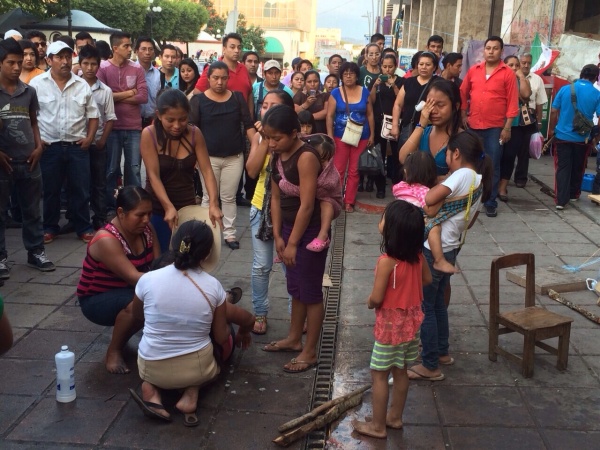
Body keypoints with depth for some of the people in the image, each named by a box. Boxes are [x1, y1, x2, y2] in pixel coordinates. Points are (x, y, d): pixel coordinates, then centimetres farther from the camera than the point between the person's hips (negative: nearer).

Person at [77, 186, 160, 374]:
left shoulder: (146, 230, -6)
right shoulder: (106, 240, -29)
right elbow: (133, 277, -34)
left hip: (130, 290, 7)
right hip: (97, 300, -7)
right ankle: (113, 353, -11)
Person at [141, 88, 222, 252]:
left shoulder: (194, 134, -5)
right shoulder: (149, 134, -13)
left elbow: (207, 171, -10)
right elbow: (154, 176, -18)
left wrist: (213, 204, -23)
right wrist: (168, 207, -30)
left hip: (188, 206, 2)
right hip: (158, 209, -2)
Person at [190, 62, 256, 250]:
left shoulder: (237, 97, 4)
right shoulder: (198, 100, -3)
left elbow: (248, 124, 3)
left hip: (234, 157, 2)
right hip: (209, 157, -1)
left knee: (229, 197, 8)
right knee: (209, 197, 6)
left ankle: (229, 233, 17)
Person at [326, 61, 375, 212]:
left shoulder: (365, 92, 3)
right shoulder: (335, 93, -1)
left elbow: (370, 114, 7)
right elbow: (330, 116, -3)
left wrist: (372, 135, 4)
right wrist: (330, 136, -10)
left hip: (361, 137, 1)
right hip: (340, 137, -1)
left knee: (354, 171, 4)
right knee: (338, 170, -1)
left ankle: (349, 202, 11)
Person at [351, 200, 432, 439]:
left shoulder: (387, 261, -27)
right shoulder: (418, 254, -5)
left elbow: (377, 298, -23)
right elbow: (427, 279, 11)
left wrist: (369, 302, -2)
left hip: (390, 324, -7)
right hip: (411, 320, 7)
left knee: (379, 374, 7)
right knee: (400, 371, 19)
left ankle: (378, 426, 17)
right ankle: (395, 417, 34)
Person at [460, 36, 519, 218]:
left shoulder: (508, 73, -4)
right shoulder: (473, 70, 5)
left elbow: (512, 102, -5)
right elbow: (463, 94, 11)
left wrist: (507, 127, -9)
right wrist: (463, 116, 4)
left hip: (495, 127, -3)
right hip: (473, 126, 3)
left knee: (492, 166, 2)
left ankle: (491, 203, 10)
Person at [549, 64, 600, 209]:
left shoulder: (565, 89, -4)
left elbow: (554, 112, -1)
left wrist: (551, 129, 12)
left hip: (562, 135, 0)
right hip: (582, 138, 0)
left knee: (562, 168, 3)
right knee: (578, 169, 18)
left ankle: (561, 200, -5)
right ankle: (573, 194, 33)